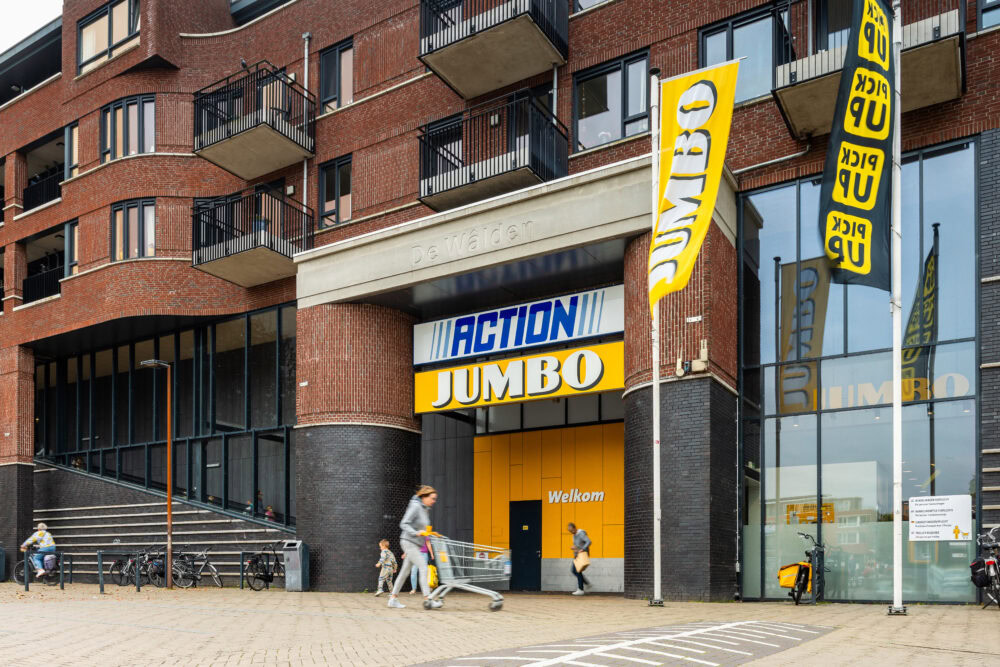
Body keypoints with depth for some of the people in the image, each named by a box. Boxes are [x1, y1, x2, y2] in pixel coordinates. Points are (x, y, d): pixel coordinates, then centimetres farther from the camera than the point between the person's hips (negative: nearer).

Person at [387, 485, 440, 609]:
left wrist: (429, 533, 7)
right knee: (423, 568, -14)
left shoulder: (426, 509, 14)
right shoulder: (415, 506, -13)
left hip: (416, 543, 9)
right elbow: (404, 524, -17)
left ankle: (393, 599, 16)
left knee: (405, 571, 11)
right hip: (409, 541, -9)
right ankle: (428, 599, -16)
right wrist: (416, 533, -28)